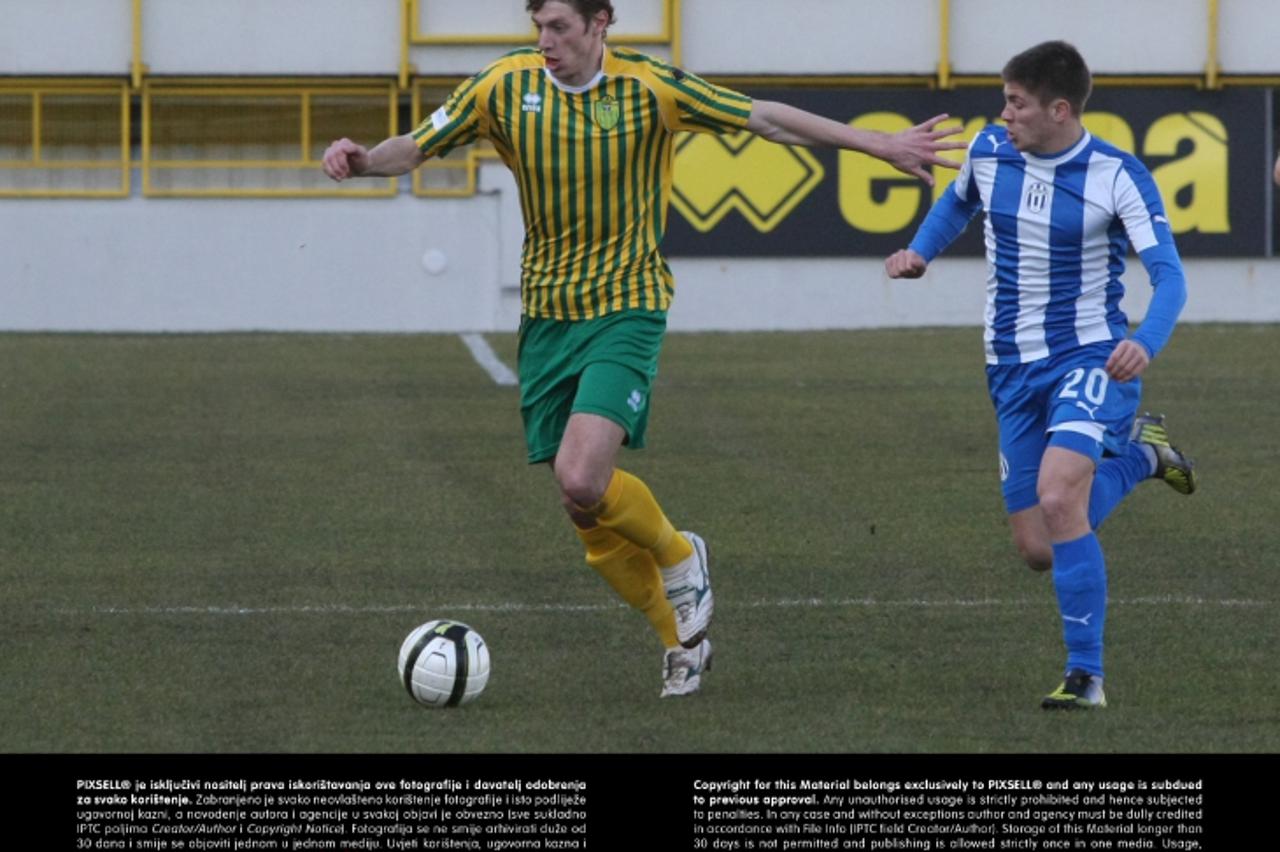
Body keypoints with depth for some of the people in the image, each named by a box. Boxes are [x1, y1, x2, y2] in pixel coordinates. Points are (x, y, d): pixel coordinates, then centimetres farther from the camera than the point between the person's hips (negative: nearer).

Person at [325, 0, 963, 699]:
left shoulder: (650, 88, -9)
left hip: (626, 309, -4)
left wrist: (880, 145, -4)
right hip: (545, 317, 4)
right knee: (587, 514, 3)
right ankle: (681, 638, 23)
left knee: (582, 479, -24)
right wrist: (362, 160, -19)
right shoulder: (508, 86, -2)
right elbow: (417, 147, 3)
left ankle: (678, 556, 7)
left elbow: (766, 119, -3)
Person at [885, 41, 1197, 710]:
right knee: (1038, 548, 4)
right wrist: (920, 252, 7)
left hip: (1092, 358, -6)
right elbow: (959, 201, 25)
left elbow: (1168, 274, -22)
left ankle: (1086, 675, -18)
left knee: (1057, 500, -28)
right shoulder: (988, 151, 0)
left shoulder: (1118, 176, -14)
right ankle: (1136, 452, 33)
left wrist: (1145, 343, -40)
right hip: (1014, 371, 6)